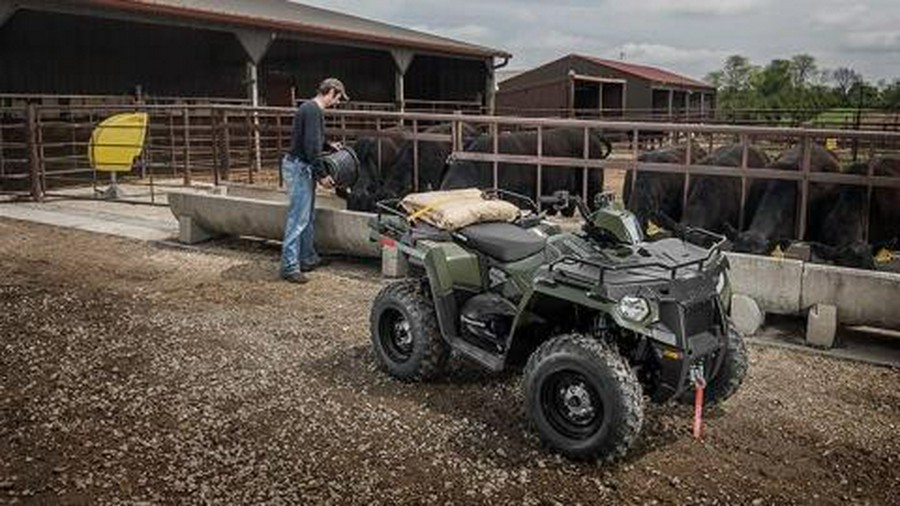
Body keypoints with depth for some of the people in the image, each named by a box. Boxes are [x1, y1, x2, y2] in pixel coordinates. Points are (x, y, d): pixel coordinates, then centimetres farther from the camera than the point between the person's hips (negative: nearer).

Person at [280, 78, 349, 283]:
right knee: (298, 219, -8)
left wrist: (328, 145, 23)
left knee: (308, 217, 17)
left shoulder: (310, 108, 15)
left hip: (302, 168, 11)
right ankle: (289, 267, -4)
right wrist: (322, 174, -19)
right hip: (298, 168, -11)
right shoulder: (313, 111, -18)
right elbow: (311, 145, -23)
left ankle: (308, 258, 27)